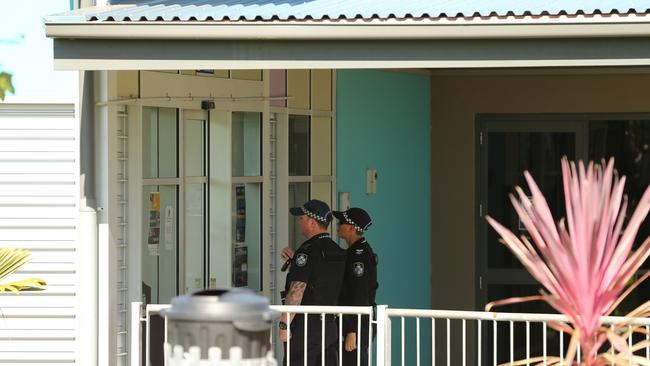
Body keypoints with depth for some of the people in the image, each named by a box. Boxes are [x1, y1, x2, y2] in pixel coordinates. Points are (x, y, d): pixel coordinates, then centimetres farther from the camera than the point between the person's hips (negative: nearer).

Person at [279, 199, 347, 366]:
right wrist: (293, 261, 13)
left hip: (305, 326, -8)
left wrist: (284, 324, -17)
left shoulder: (308, 251, -14)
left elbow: (297, 290, -20)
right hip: (331, 326, 8)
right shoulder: (337, 252, 13)